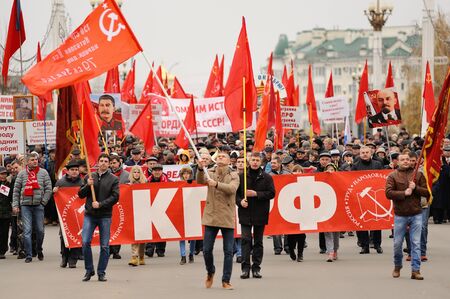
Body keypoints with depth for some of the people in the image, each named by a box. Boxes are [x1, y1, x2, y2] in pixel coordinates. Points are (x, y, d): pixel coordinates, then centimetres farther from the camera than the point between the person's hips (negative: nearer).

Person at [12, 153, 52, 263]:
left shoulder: (43, 173, 6)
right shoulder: (22, 174, 7)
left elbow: (48, 189, 4)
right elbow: (16, 190, 8)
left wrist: (44, 201, -4)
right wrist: (15, 204, 0)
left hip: (38, 205, 0)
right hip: (25, 205, 0)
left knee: (40, 230, 5)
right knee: (27, 230, -6)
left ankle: (39, 251, 26)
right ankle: (28, 255, -4)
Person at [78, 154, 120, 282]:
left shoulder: (113, 179, 4)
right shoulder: (89, 177, 11)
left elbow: (115, 197, -3)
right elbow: (81, 194, 11)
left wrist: (100, 204, -13)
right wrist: (88, 185, -7)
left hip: (105, 215, -1)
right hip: (90, 214, 2)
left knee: (104, 246, 0)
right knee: (85, 242, -8)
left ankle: (101, 272, 10)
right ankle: (89, 270, 6)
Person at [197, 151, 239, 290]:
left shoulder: (234, 176, 3)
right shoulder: (210, 173, 7)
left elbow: (232, 189, -17)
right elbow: (200, 181, -13)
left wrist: (217, 184, -31)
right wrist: (200, 169, -32)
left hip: (227, 217, -1)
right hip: (211, 216, 1)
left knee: (228, 251, -1)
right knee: (207, 249, 2)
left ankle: (226, 281, 7)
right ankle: (210, 272, 27)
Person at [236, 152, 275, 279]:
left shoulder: (267, 177, 2)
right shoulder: (241, 177, 4)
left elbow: (271, 193, -4)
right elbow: (236, 192, 8)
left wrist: (256, 194, -12)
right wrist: (240, 201, -10)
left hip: (260, 213, 0)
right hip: (245, 213, 0)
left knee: (258, 241, 7)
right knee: (246, 239, -6)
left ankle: (256, 268, 12)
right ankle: (245, 268, -5)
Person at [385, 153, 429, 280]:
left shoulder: (418, 175, 7)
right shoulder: (393, 176, 2)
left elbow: (427, 192, 3)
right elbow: (388, 193, -10)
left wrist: (416, 188, -13)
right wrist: (404, 193, -18)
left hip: (416, 214, 1)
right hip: (400, 215, -1)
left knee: (416, 243, -2)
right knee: (397, 243, 6)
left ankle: (415, 270, 0)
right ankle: (397, 267, 26)